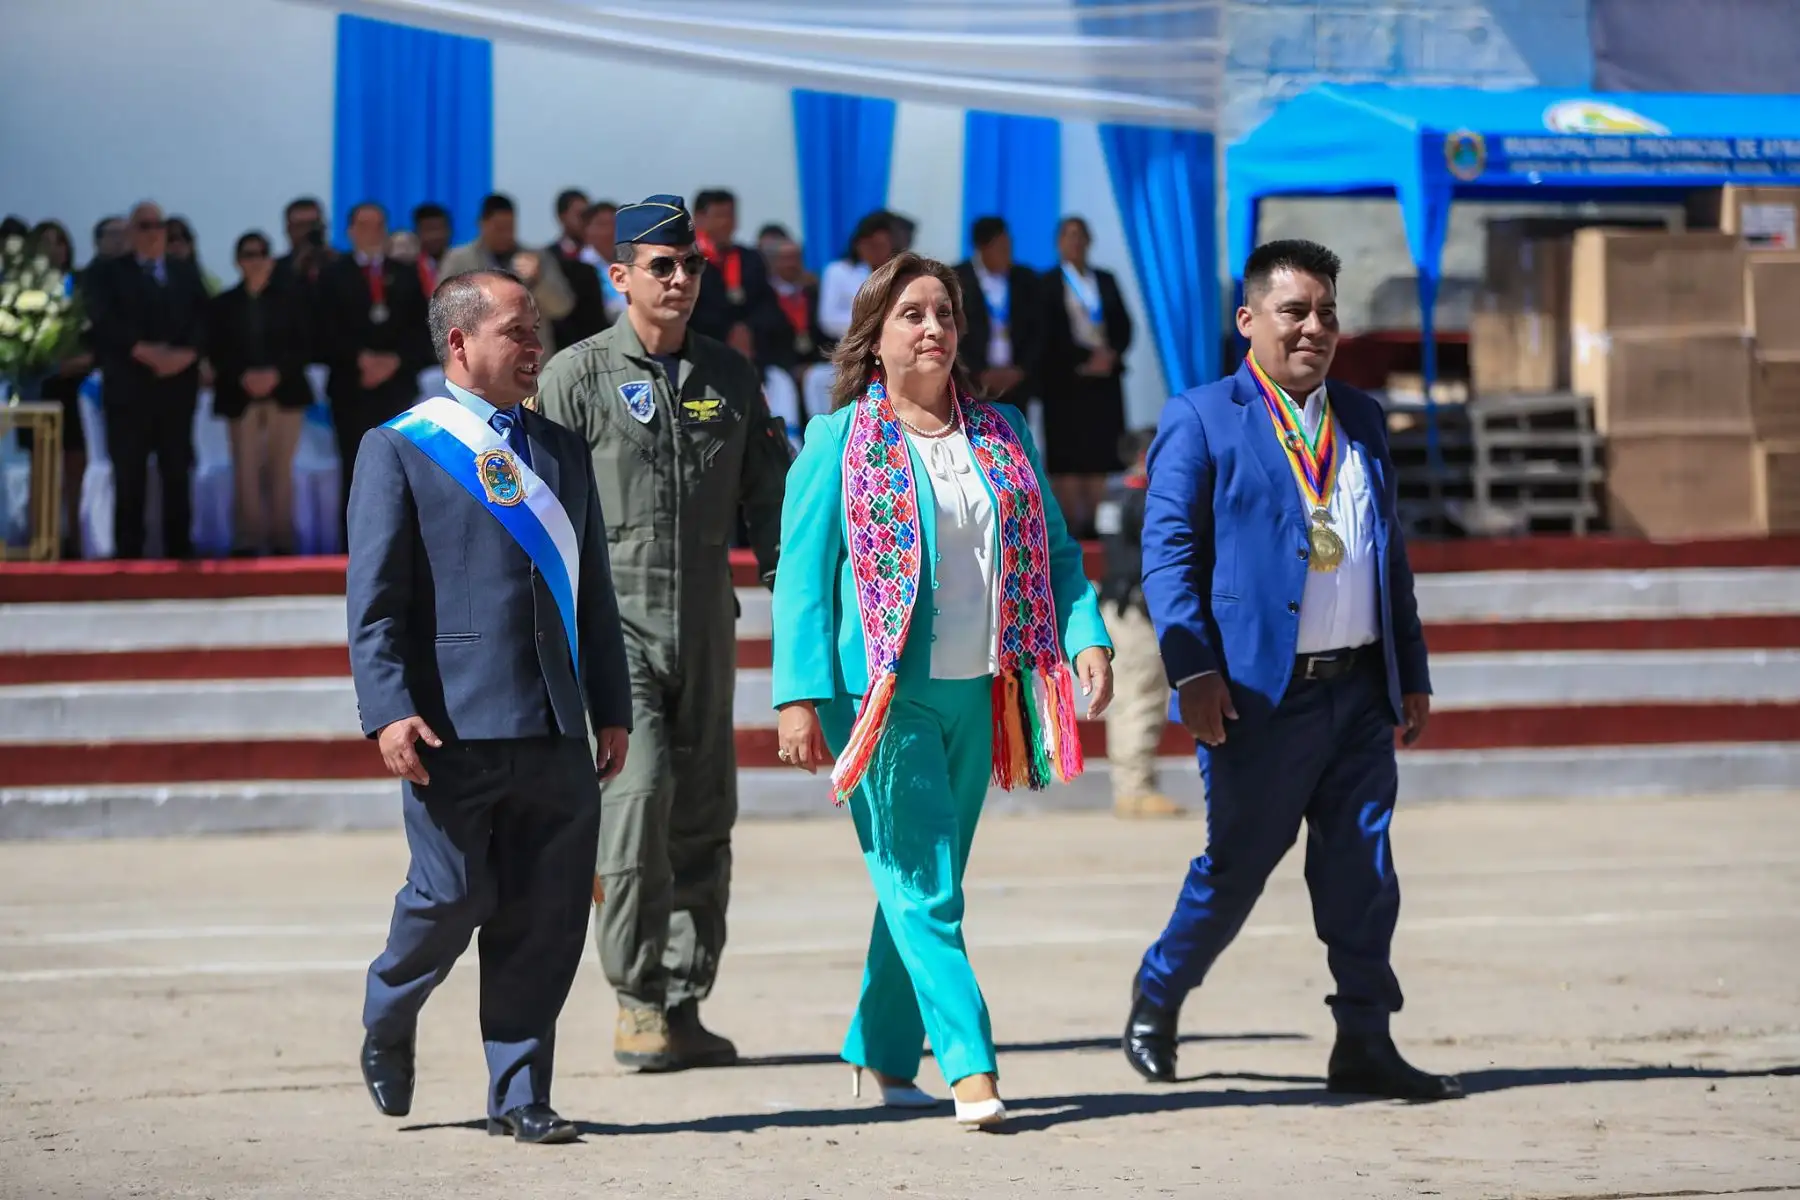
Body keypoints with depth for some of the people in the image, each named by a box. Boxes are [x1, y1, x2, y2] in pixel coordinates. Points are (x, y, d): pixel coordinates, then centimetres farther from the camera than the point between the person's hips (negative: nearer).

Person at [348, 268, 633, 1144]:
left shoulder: (560, 451, 19)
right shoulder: (399, 449, 2)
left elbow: (593, 592, 21)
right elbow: (374, 598, -5)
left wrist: (612, 708, 15)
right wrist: (389, 710, -15)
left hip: (555, 729, 5)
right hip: (454, 723, -5)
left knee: (545, 914, 2)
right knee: (453, 894, -6)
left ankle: (519, 1094, 10)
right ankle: (388, 1016, 24)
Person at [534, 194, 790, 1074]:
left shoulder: (731, 376, 13)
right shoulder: (576, 376, 0)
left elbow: (770, 498, 17)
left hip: (706, 627, 5)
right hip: (611, 621, -5)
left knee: (704, 812, 5)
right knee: (639, 789, -16)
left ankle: (683, 1006, 12)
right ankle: (636, 1001, -8)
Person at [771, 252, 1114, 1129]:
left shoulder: (1002, 433, 13)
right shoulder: (839, 441, 0)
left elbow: (1054, 550, 15)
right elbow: (802, 576, -3)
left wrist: (1086, 637, -2)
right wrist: (800, 696, -12)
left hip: (978, 695, 5)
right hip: (888, 695, -5)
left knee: (926, 883, 10)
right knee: (921, 888, -9)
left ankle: (881, 1053, 21)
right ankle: (970, 1066, -15)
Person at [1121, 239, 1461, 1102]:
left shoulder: (1361, 422, 16)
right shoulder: (1201, 421, -2)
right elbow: (1167, 552, -7)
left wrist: (1413, 672, 16)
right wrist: (1193, 670, -17)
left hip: (1360, 691, 5)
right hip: (1261, 695, -5)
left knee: (1362, 870, 2)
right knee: (1235, 865, 3)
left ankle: (1365, 1045, 7)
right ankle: (1157, 998, 25)